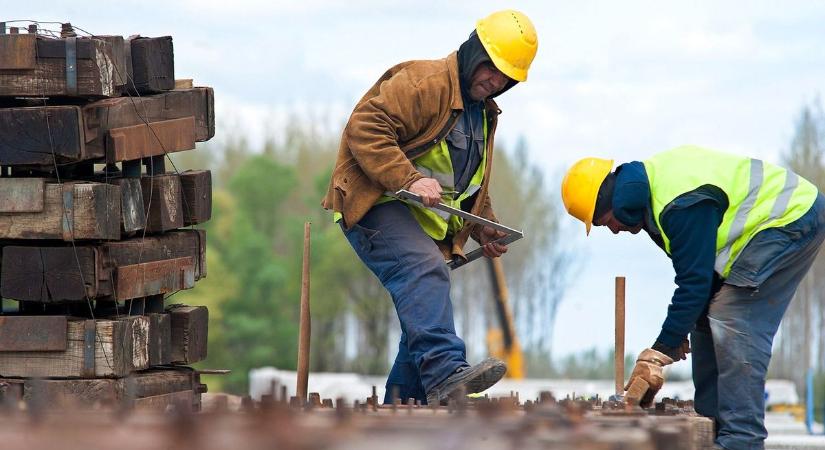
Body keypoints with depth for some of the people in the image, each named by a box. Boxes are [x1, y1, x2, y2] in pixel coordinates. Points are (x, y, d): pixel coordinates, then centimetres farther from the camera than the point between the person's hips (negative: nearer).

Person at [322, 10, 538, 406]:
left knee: (427, 313, 7)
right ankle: (445, 373, -48)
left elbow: (471, 184, 36)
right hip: (377, 208, -10)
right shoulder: (424, 83, -11)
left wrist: (484, 229, 20)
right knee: (425, 272, -32)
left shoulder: (484, 112, 22)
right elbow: (365, 128, -23)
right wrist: (409, 179, -30)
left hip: (425, 225, 10)